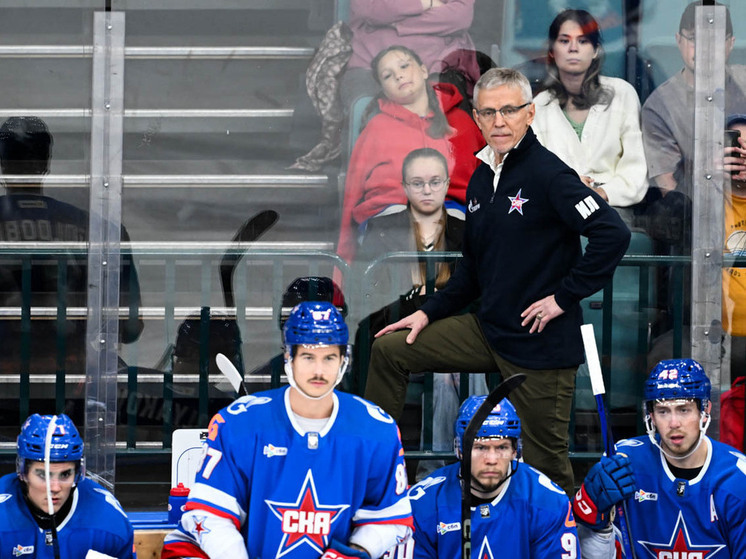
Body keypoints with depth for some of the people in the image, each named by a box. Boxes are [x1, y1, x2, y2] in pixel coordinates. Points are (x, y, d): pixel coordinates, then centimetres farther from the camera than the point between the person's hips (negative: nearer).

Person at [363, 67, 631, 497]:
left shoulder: (548, 174, -15)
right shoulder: (482, 180, 11)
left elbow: (614, 234, -25)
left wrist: (564, 296, -20)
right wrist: (430, 313, 13)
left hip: (541, 344, -8)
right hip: (490, 330, 8)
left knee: (545, 461, -1)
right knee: (389, 350, 9)